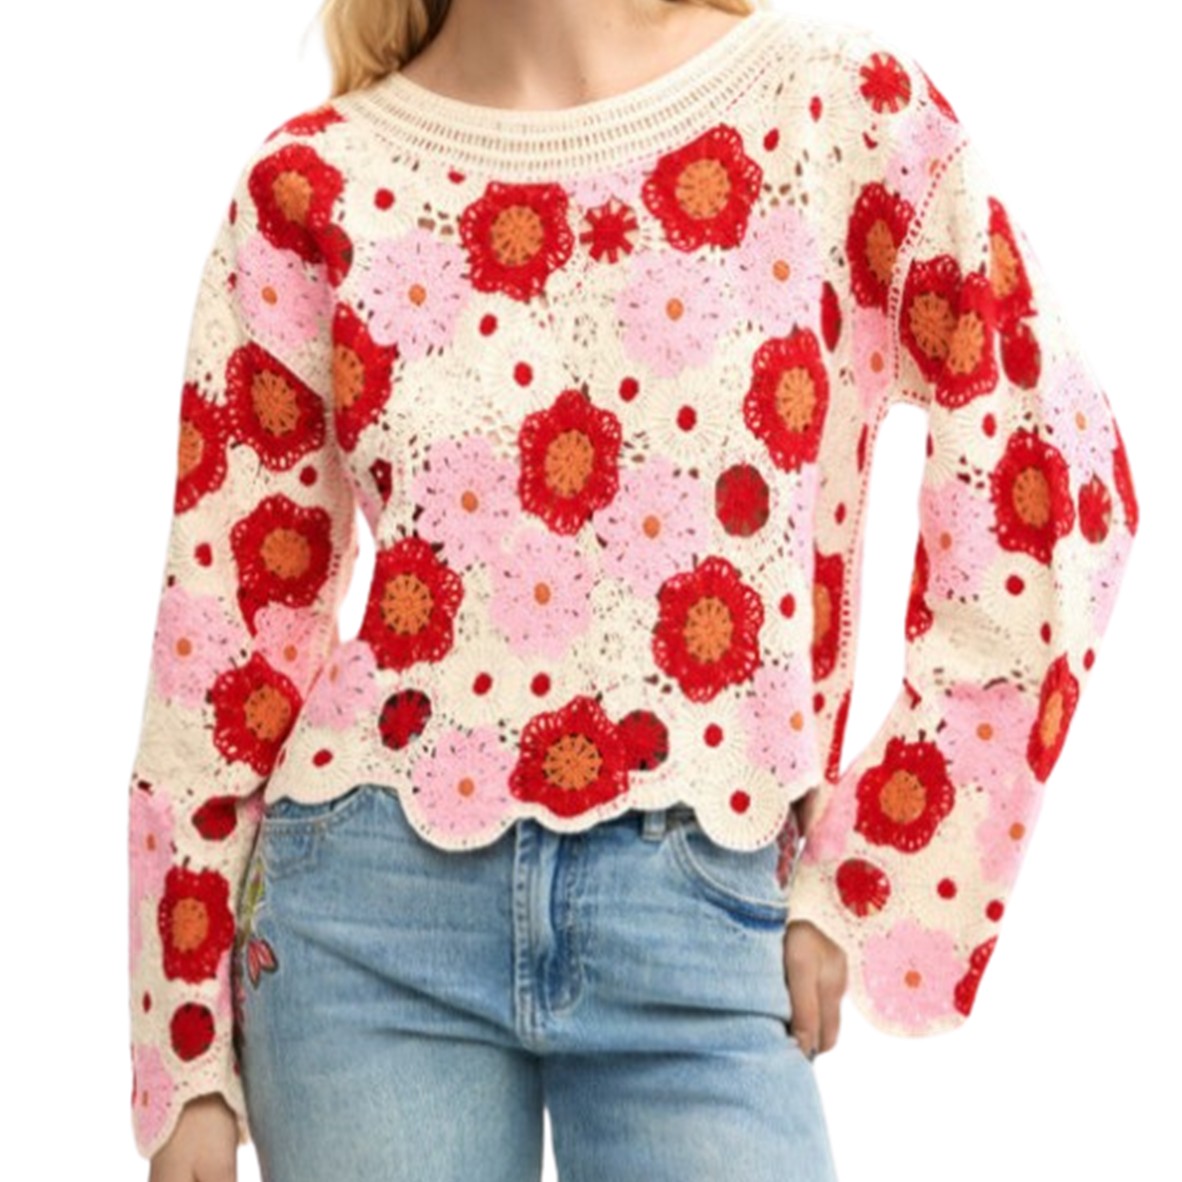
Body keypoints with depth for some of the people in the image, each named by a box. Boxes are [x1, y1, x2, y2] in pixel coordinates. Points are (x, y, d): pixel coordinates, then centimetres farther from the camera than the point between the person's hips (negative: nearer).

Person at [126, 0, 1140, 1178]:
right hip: (371, 902, 1)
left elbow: (1055, 491, 0)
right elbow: (226, 620, 4)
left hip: (704, 918, 0)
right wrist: (188, 1064, 5)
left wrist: (858, 885, 0)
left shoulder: (843, 106, -2)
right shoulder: (313, 185, 1)